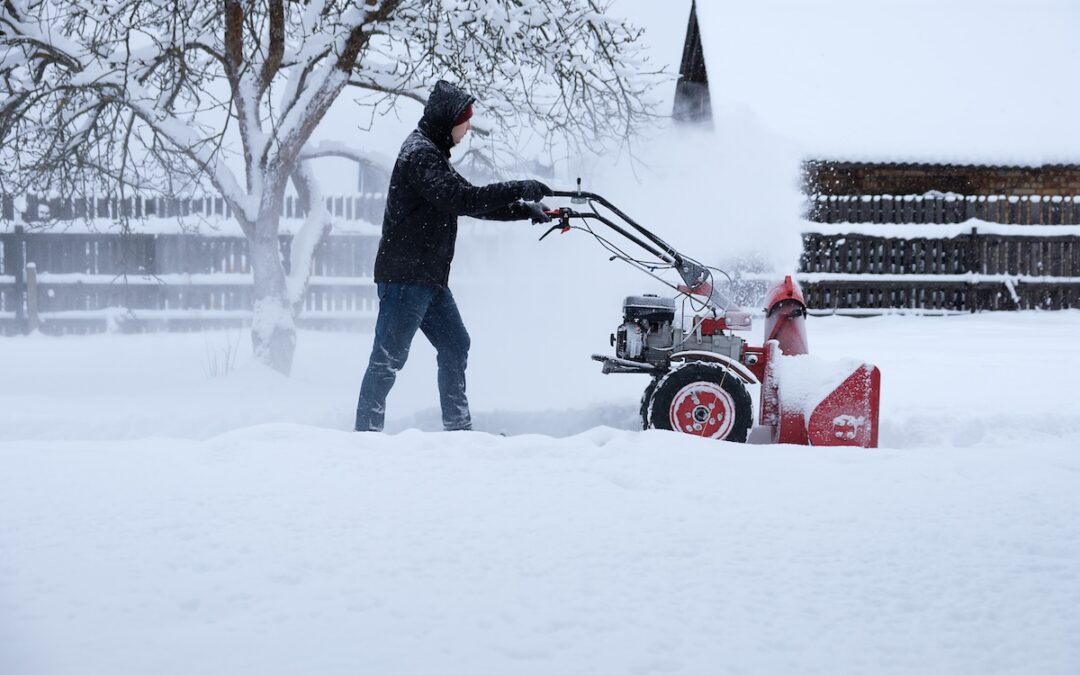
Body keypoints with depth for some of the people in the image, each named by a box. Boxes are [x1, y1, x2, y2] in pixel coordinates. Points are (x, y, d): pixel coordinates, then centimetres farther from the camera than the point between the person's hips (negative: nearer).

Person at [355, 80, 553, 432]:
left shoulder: (432, 153, 19)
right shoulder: (419, 154, -14)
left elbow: (470, 203, 22)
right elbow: (462, 199, -26)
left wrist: (526, 210, 13)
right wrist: (520, 190, -21)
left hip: (429, 277, 10)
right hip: (405, 275, -10)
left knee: (455, 344, 13)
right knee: (389, 356, -7)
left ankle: (458, 428, 19)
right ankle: (367, 430, -3)